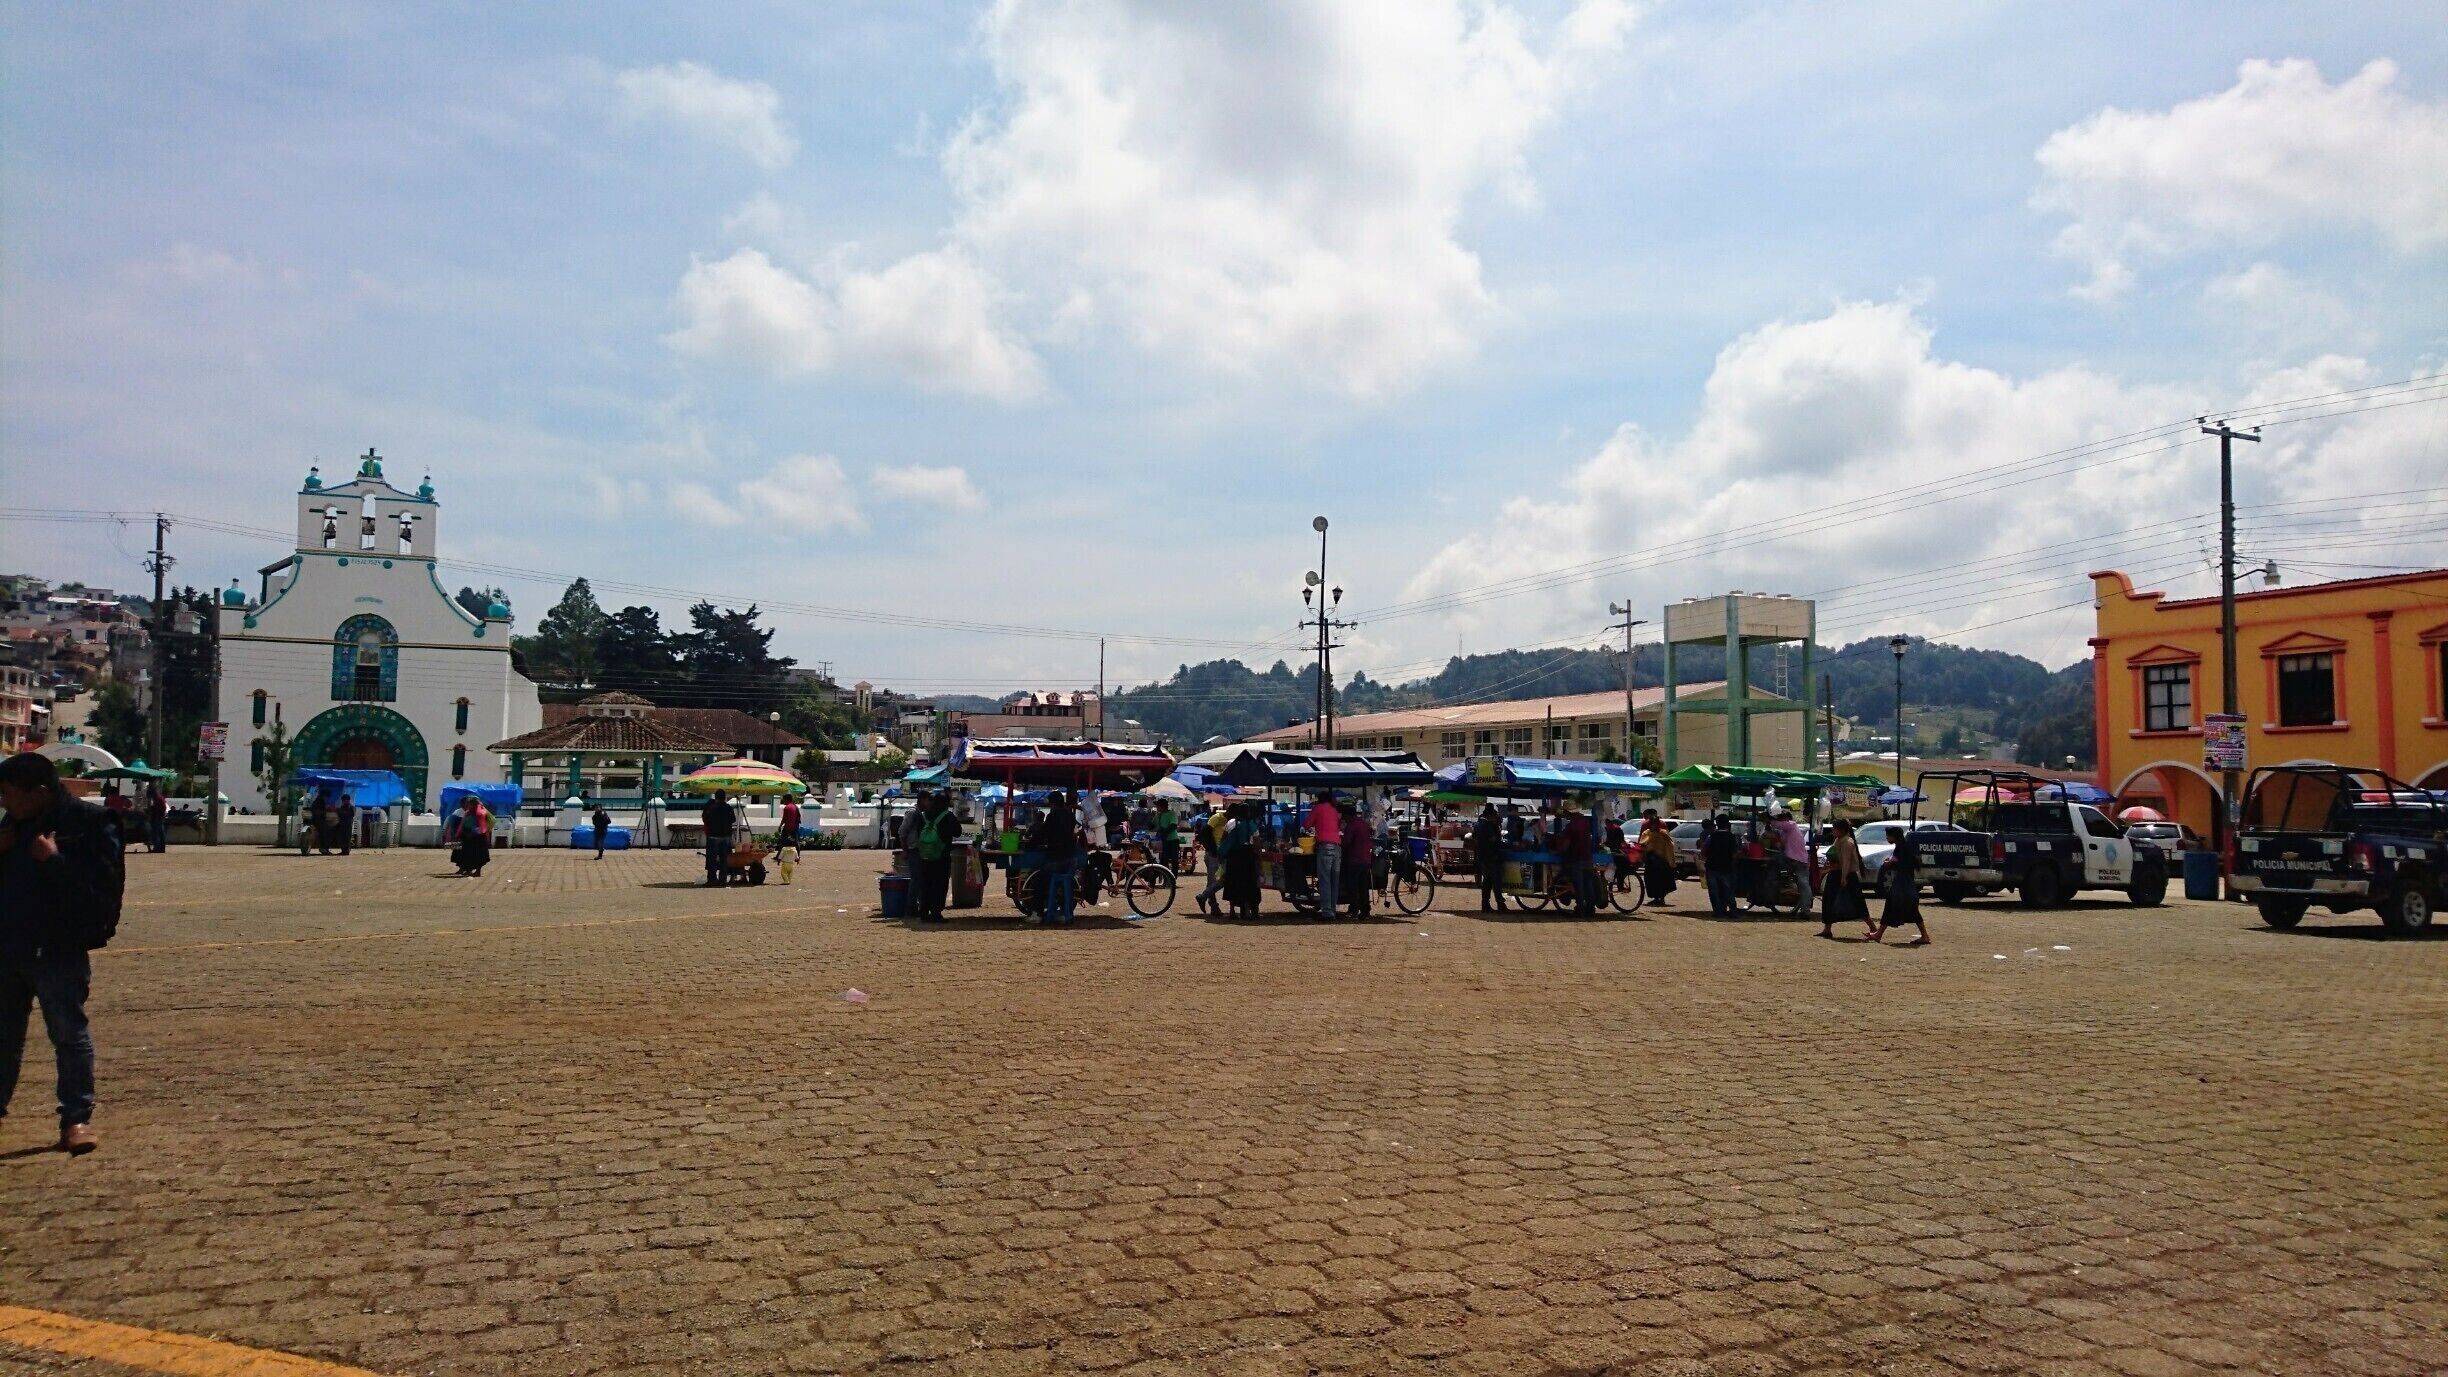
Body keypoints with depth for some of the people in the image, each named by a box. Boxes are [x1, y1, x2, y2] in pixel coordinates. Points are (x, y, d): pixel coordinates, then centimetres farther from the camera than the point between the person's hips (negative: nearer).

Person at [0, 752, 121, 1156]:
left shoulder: (91, 823, -11)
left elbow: (102, 885, -18)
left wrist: (54, 860, -23)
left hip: (59, 951, -6)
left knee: (69, 1035, -1)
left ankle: (77, 1118, 5)